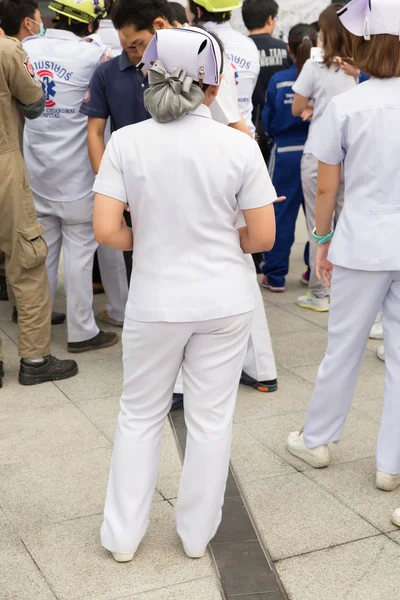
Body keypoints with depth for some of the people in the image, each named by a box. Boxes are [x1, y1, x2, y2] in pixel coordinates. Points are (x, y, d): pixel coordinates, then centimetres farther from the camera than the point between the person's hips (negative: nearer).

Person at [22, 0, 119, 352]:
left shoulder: (26, 49, 5)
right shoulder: (93, 54, -12)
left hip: (35, 169, 5)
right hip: (75, 172, -5)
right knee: (79, 251, 2)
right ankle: (82, 332, 9)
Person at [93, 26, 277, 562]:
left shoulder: (127, 142, -11)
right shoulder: (239, 146, -10)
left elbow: (106, 230, -13)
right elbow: (263, 236, -7)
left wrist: (147, 242, 6)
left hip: (155, 303, 0)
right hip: (225, 302, 0)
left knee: (140, 416, 18)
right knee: (211, 418, 14)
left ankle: (123, 536, 28)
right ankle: (197, 534, 31)